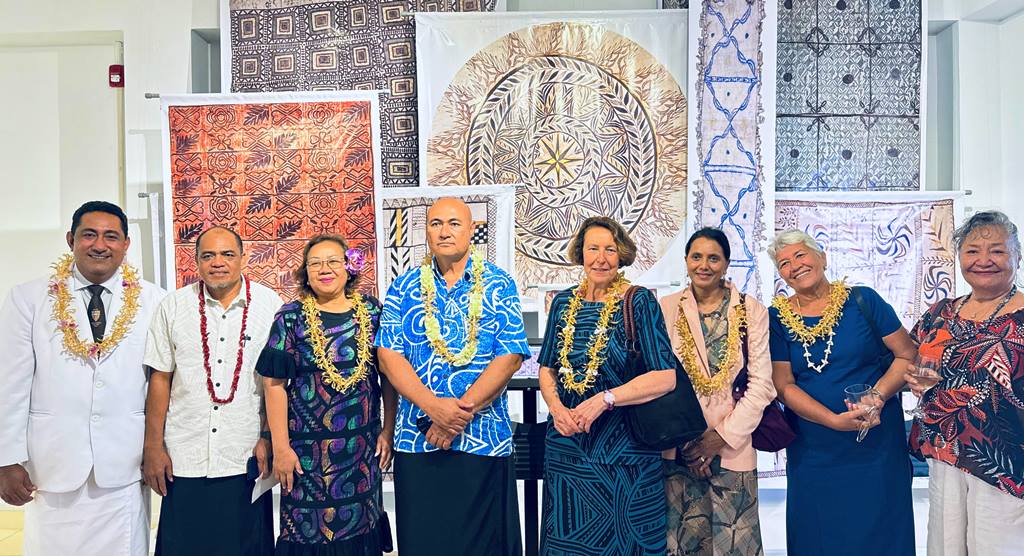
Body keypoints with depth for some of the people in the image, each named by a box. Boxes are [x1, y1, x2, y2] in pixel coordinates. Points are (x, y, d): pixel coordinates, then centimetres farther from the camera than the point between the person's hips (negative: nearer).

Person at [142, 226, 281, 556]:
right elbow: (160, 379, 5)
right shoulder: (173, 307, 3)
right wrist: (153, 449, 3)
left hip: (247, 459, -1)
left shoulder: (269, 305, -1)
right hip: (183, 460, 1)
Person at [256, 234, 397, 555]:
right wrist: (280, 448, -8)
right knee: (307, 529, 5)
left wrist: (388, 431, 1)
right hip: (307, 448, -1)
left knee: (358, 528, 11)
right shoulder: (291, 317, -2)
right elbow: (275, 384, -5)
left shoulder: (371, 312, 2)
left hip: (362, 446, 2)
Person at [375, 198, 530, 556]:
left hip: (485, 440, -1)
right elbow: (388, 356, -2)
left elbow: (510, 358, -6)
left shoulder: (499, 285, 1)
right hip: (417, 438, 2)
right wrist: (435, 407, -15)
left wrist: (462, 411, -14)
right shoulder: (405, 287, 6)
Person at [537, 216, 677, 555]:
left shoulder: (640, 302, -8)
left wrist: (604, 399, -22)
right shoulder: (564, 302, 6)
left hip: (622, 448, -4)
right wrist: (556, 407, -8)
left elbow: (665, 377, -15)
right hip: (566, 446, 4)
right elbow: (547, 368, 11)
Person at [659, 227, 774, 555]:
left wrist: (723, 435, -9)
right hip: (678, 450, 0)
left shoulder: (751, 311, 2)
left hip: (733, 448, 0)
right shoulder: (667, 308, 3)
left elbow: (761, 383, -2)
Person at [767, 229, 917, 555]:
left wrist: (878, 396, -19)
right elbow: (783, 386, -5)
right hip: (813, 453, 1)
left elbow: (908, 355, -3)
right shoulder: (777, 318, -1)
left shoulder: (862, 301, -4)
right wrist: (835, 420, -17)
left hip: (878, 446, -1)